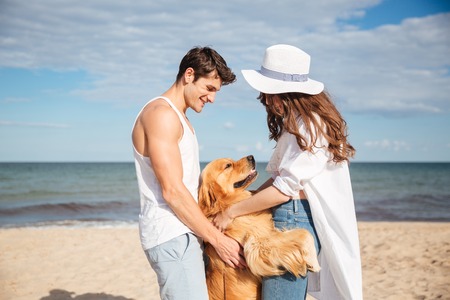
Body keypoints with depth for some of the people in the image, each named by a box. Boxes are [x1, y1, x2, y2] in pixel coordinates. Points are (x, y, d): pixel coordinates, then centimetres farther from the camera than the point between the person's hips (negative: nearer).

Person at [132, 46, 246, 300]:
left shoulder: (181, 119, 20)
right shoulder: (161, 113, -12)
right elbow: (171, 190, -18)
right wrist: (217, 238, -14)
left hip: (183, 233, 10)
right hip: (171, 236, -10)